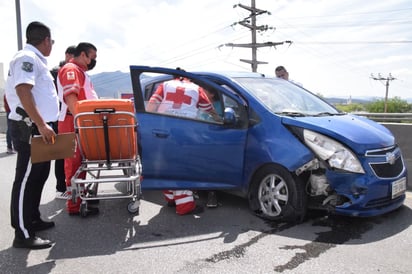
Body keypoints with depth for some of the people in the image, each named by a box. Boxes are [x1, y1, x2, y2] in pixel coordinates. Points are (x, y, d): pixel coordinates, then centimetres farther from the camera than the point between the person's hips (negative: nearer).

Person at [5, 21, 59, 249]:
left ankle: (32, 219, 29)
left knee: (37, 177, 17)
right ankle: (23, 234, -1)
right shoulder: (27, 58, -12)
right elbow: (23, 90, -25)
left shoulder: (34, 59, 19)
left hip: (38, 127, 11)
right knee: (26, 179, -7)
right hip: (31, 128, -10)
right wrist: (41, 124, -29)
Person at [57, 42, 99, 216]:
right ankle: (75, 205, -4)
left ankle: (80, 195, 27)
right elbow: (70, 96, -23)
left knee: (80, 162, 16)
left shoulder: (80, 71, 24)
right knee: (75, 163, -8)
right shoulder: (71, 69, -9)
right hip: (73, 123, -10)